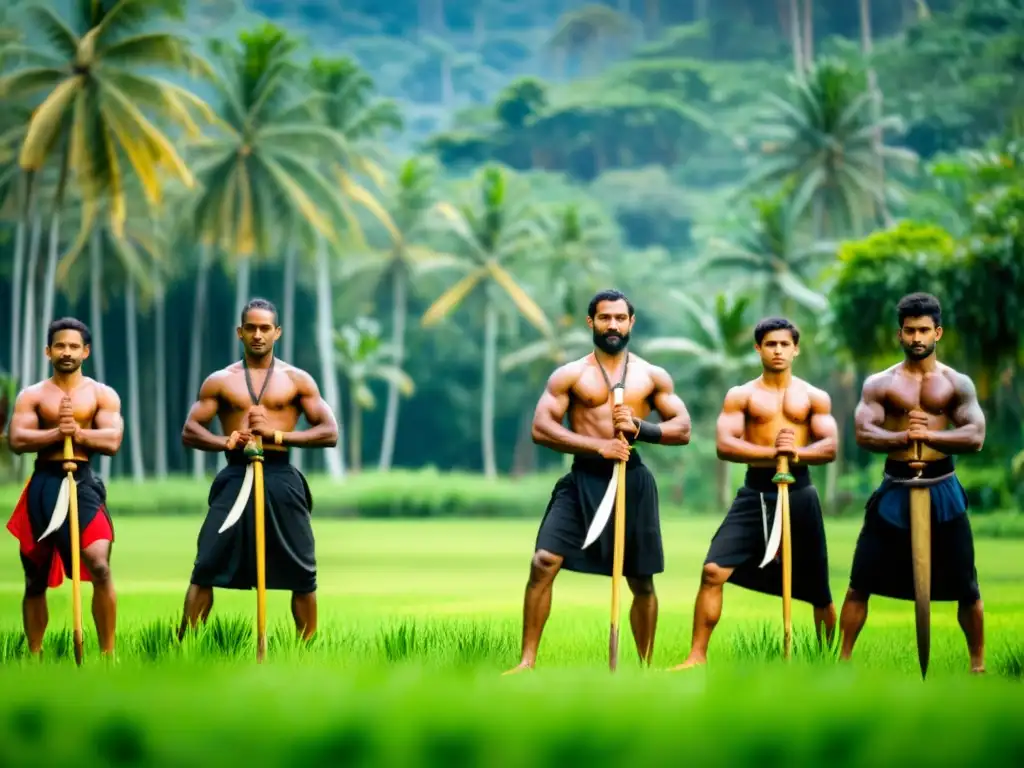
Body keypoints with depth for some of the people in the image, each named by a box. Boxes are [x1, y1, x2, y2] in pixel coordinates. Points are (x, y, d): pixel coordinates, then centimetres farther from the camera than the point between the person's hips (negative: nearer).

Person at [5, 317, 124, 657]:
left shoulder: (102, 394, 6)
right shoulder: (32, 395, 7)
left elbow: (112, 441, -6)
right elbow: (16, 440, -7)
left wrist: (78, 433, -18)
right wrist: (57, 433, -18)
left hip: (83, 483, -2)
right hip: (43, 486, 2)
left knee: (99, 566, -20)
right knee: (36, 578, 11)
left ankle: (108, 655, -13)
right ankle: (34, 656, 25)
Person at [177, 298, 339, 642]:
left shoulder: (297, 380, 8)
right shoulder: (220, 381, 9)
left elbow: (330, 433, 3)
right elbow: (189, 432, 6)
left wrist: (278, 434, -10)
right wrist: (225, 442, -14)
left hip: (281, 479, 0)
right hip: (236, 477, 0)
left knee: (301, 572, 2)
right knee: (206, 568, -6)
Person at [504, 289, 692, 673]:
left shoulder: (653, 376, 9)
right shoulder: (570, 375, 3)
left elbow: (683, 429, 6)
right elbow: (540, 428, -6)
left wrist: (639, 427, -14)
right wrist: (598, 445, -17)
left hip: (633, 481, 2)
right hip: (583, 479, -2)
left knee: (642, 581, 7)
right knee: (544, 562, -16)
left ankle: (646, 667, 22)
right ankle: (528, 661, -10)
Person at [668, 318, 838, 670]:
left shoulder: (814, 397, 8)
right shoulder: (741, 396, 5)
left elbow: (830, 448, -3)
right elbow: (724, 445, -9)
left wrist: (796, 452, -22)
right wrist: (772, 452, -21)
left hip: (798, 493, 1)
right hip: (755, 493, -1)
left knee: (817, 587, 8)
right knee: (713, 571, -14)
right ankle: (697, 656, -7)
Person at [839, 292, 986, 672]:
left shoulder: (957, 383, 3)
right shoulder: (879, 383, 2)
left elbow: (976, 437, -8)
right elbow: (863, 434, -10)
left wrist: (930, 435, -22)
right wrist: (904, 436, -27)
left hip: (942, 488, 0)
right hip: (895, 489, 0)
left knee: (965, 587, 5)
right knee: (861, 582, 0)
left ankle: (978, 663, 19)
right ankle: (843, 659, 10)